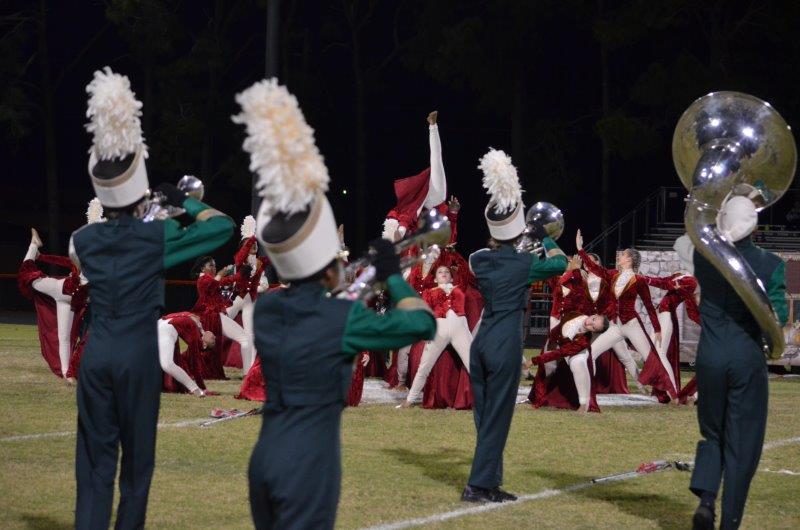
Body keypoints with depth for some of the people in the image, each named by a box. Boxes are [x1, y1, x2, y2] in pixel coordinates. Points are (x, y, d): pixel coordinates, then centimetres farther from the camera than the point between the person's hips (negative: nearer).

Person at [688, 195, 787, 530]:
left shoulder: (705, 257, -2)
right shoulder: (769, 264, -8)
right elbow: (779, 314, -12)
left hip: (709, 357, 2)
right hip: (748, 359, -2)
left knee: (712, 433, 19)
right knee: (741, 444, 7)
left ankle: (705, 498, -3)